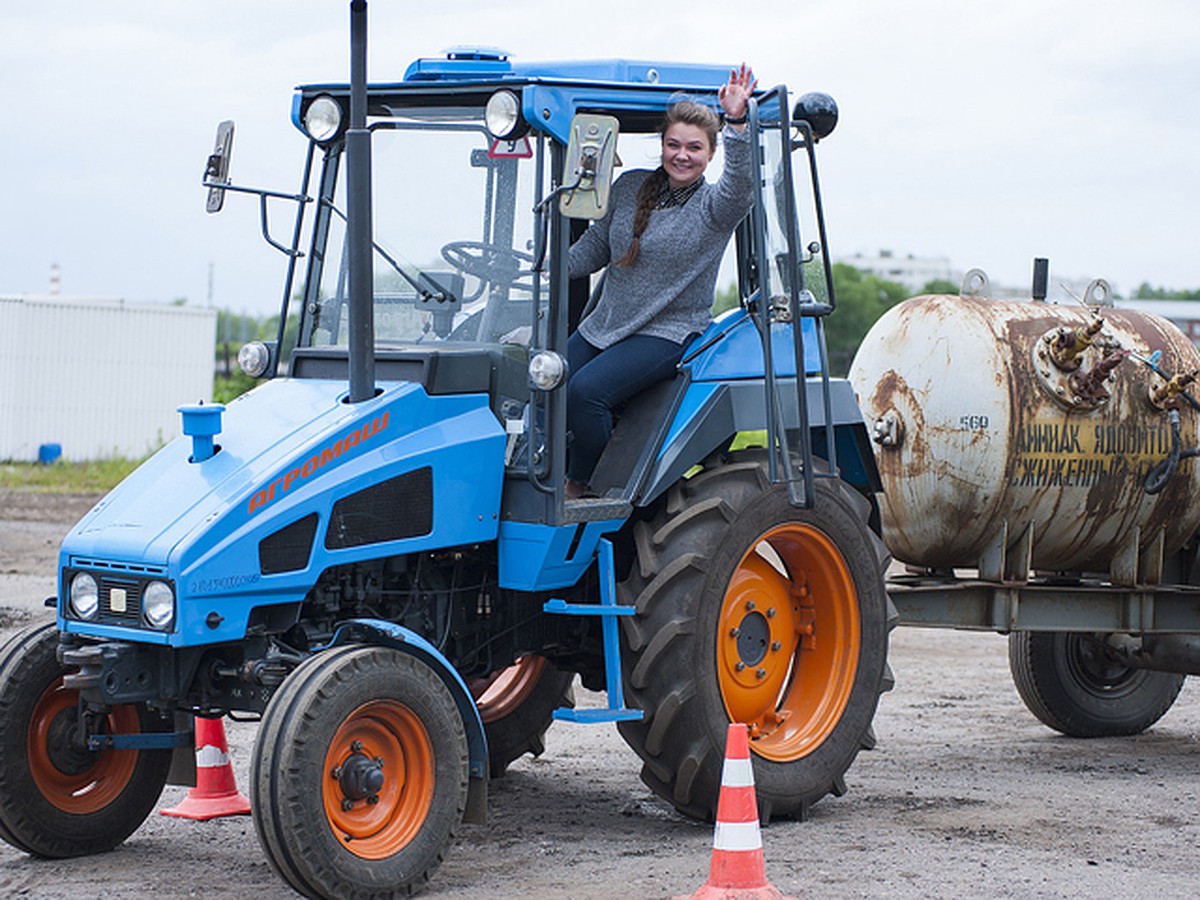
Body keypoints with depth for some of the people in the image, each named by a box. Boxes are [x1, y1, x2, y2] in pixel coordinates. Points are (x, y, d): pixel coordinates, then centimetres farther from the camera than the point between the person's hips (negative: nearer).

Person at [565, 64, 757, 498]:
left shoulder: (715, 207, -7)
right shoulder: (630, 187, 8)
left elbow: (740, 184, -30)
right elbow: (597, 244, 19)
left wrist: (736, 123, -44)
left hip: (668, 335, -6)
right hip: (603, 325, 6)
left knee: (586, 390, -26)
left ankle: (580, 487, -7)